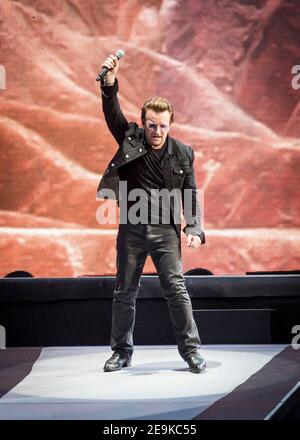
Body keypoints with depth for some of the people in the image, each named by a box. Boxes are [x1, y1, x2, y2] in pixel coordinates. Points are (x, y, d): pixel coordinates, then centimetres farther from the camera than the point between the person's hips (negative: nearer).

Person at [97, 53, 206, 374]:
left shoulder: (183, 154, 0)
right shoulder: (131, 140, 0)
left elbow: (190, 195, 3)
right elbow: (112, 114, -13)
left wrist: (194, 229, -8)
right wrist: (110, 83, -29)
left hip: (165, 231, -1)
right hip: (131, 230, 1)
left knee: (176, 290, -4)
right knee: (124, 293, 8)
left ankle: (191, 349, 5)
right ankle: (122, 352, 20)